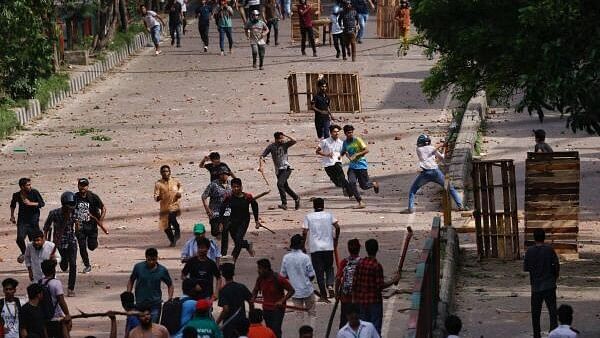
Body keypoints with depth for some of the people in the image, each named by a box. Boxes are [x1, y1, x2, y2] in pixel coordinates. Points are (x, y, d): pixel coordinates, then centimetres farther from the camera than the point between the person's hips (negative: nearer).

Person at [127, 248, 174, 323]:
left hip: (155, 304, -1)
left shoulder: (162, 270, -4)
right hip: (140, 303, 1)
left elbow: (170, 285, 8)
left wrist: (170, 299, -5)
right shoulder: (138, 267, -5)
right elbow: (131, 281, 8)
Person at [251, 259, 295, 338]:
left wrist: (282, 301, -24)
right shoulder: (260, 279, -3)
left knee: (276, 331, -14)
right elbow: (255, 290, 15)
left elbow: (291, 291, -13)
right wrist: (253, 298, -7)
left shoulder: (278, 279, -19)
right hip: (266, 309, 6)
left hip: (278, 308, -6)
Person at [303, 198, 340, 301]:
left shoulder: (308, 217, 0)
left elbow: (304, 232, -6)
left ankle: (323, 295, 3)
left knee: (319, 272, 4)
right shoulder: (329, 215, 4)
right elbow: (337, 227, -6)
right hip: (328, 247, 1)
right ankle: (330, 285, -8)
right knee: (329, 268, 18)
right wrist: (335, 239, 9)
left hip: (315, 248, -1)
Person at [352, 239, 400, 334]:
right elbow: (380, 286, -17)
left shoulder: (360, 263, -1)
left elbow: (354, 282, 4)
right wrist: (394, 280, -7)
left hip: (362, 299, 5)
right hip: (374, 301, -5)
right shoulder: (377, 266, -17)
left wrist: (354, 296, 15)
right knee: (375, 328, 2)